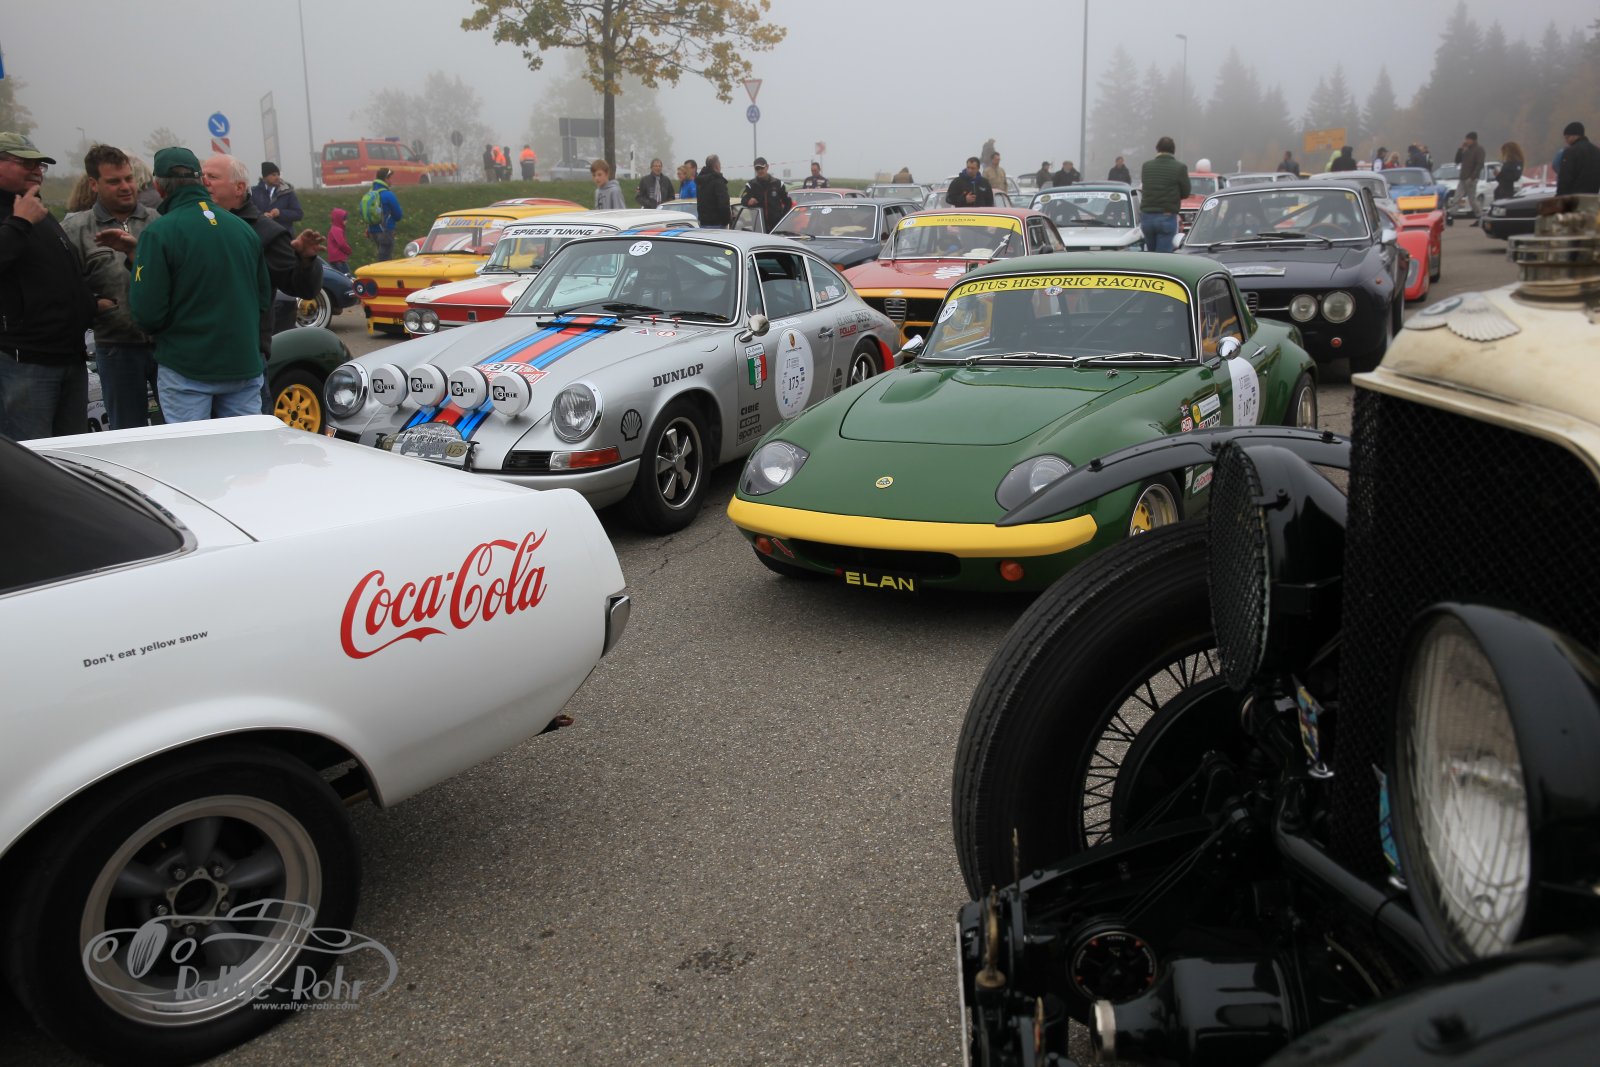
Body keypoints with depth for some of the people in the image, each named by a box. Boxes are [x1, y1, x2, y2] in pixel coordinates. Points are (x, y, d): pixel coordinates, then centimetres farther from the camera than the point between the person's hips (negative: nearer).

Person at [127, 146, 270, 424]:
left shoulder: (158, 233, -10)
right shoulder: (244, 228, 4)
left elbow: (147, 313, -12)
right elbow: (265, 299, 9)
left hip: (186, 370, -4)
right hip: (244, 364, 4)